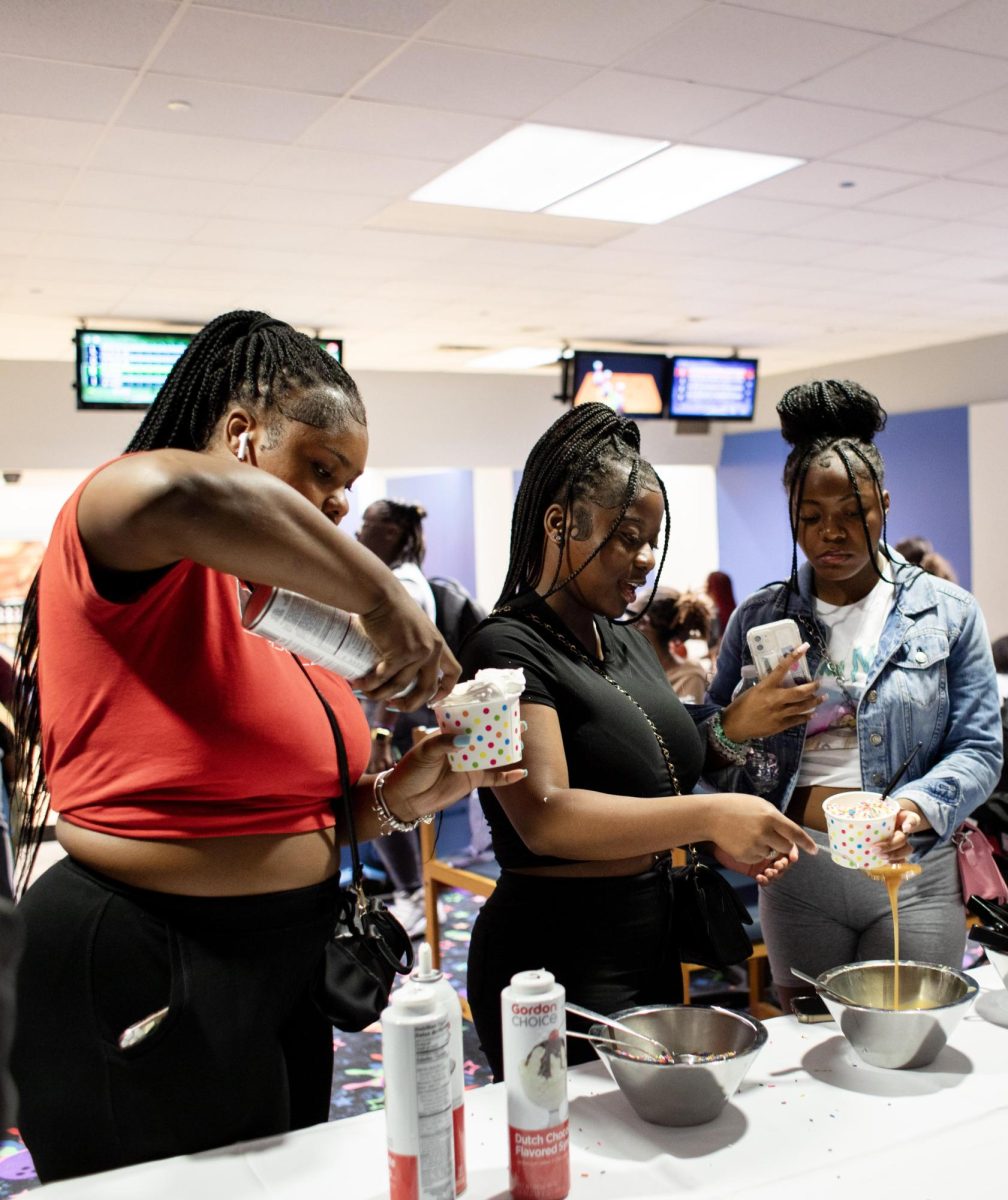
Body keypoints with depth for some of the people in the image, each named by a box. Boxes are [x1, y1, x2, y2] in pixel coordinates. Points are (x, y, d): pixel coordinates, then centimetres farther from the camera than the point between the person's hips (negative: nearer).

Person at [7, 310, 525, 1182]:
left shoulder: (290, 599, 10)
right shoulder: (147, 563, -15)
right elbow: (181, 493, -42)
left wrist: (397, 798, -3)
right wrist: (381, 598, -33)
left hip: (284, 968, 9)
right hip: (146, 982, -8)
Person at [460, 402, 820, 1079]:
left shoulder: (630, 644, 10)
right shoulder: (509, 649, -16)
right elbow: (546, 816, -29)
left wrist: (730, 729, -2)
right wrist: (708, 815, -35)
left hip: (653, 942, 8)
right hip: (559, 965, -8)